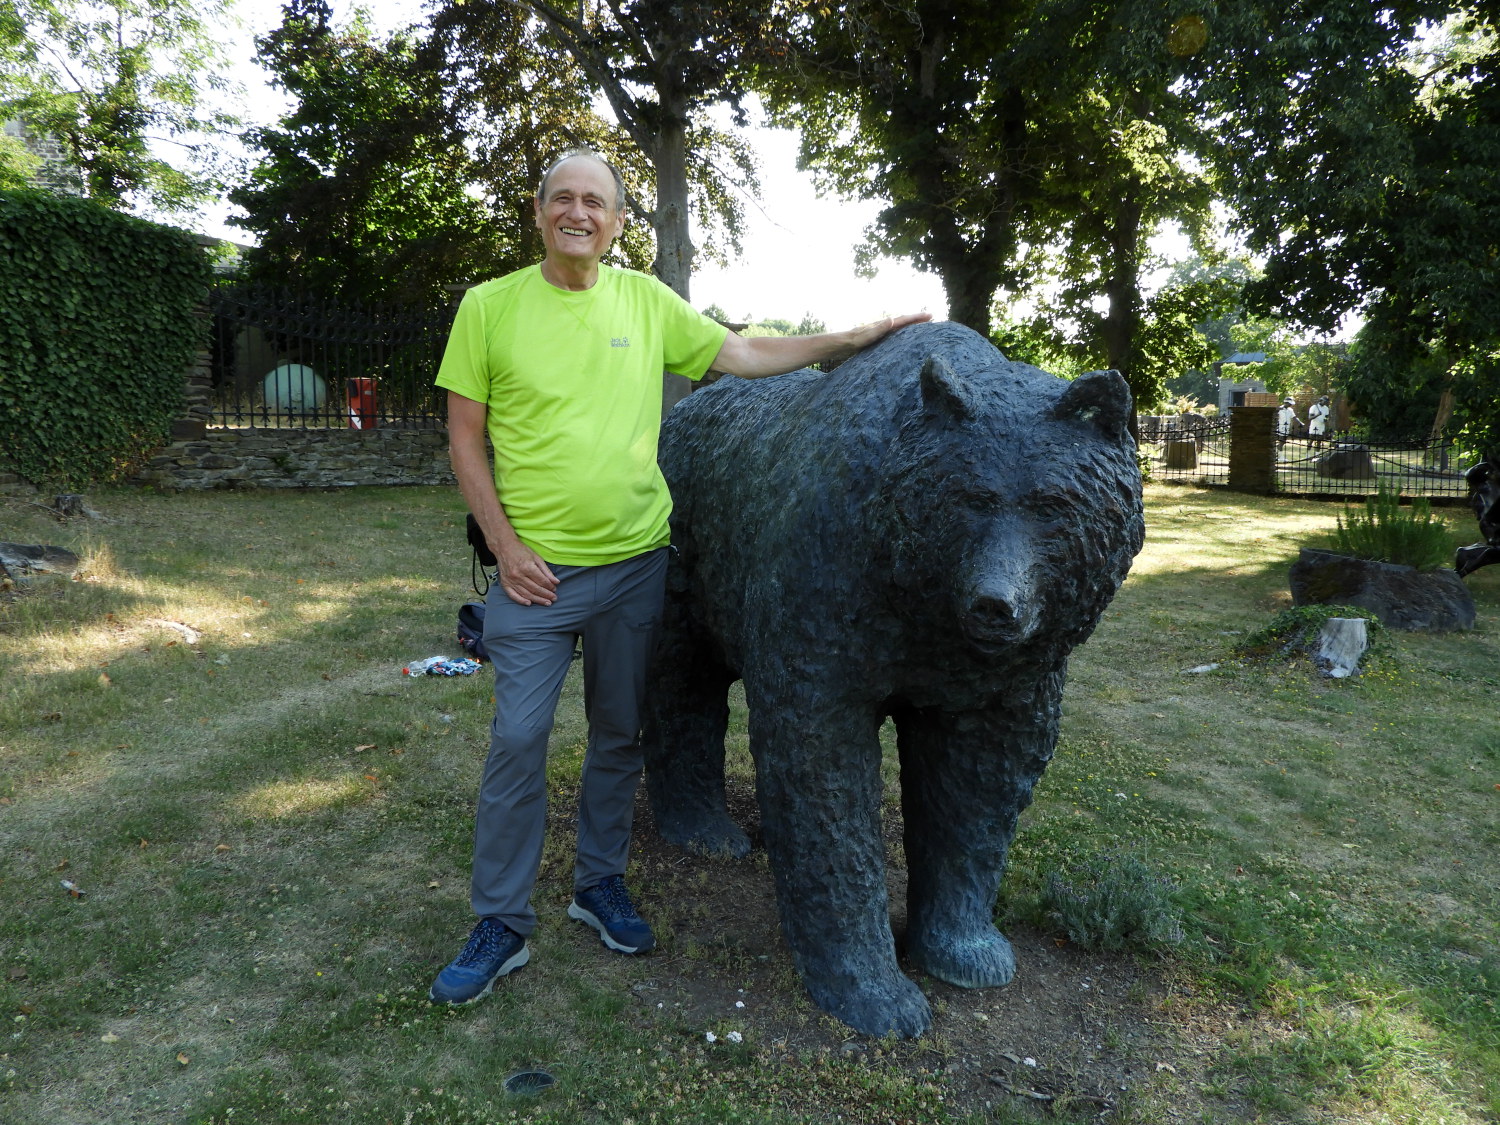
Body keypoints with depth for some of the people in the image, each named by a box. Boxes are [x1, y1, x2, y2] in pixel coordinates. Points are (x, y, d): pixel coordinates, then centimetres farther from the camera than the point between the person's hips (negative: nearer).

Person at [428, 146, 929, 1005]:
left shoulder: (645, 300, 4)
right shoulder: (489, 306, -2)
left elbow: (744, 355, 10)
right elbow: (465, 437, 0)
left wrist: (860, 338, 5)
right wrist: (506, 547, -8)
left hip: (636, 559, 3)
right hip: (536, 566, -2)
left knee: (620, 734, 12)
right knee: (518, 740, -2)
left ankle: (601, 883, 31)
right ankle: (503, 924, 14)